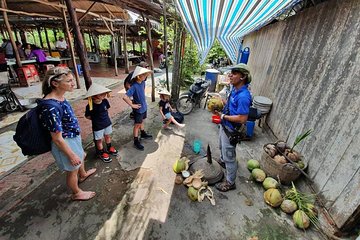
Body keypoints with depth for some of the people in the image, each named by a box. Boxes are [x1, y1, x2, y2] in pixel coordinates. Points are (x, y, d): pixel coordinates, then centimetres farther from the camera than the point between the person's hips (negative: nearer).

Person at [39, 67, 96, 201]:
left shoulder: (60, 98, -5)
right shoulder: (51, 107, -34)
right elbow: (57, 138, -26)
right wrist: (71, 155, -16)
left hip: (73, 138, 9)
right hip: (66, 144, -9)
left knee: (81, 157, 32)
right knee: (72, 170, 16)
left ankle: (83, 175, 62)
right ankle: (77, 193, 43)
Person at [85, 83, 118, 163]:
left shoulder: (105, 101, -12)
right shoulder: (90, 106, -24)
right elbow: (87, 116, -9)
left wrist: (103, 117, 1)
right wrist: (95, 118, -8)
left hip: (107, 123, 5)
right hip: (97, 126, -4)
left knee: (107, 136, 23)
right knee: (99, 140, 13)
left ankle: (109, 148, 45)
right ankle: (102, 153, 32)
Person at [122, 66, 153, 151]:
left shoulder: (142, 82, -3)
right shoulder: (134, 86, -27)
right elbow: (125, 97, -34)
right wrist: (132, 105, -24)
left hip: (144, 107, 7)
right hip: (138, 109, -7)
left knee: (141, 121, 25)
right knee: (137, 125, 5)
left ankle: (143, 134, 46)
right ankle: (136, 141, 19)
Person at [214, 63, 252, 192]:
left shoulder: (243, 96, -29)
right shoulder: (235, 89, 0)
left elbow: (242, 119, -30)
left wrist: (223, 116, -22)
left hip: (231, 130, -9)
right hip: (224, 125, 10)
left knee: (229, 157, 6)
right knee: (222, 147, 32)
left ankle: (230, 182, 26)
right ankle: (222, 161, 60)